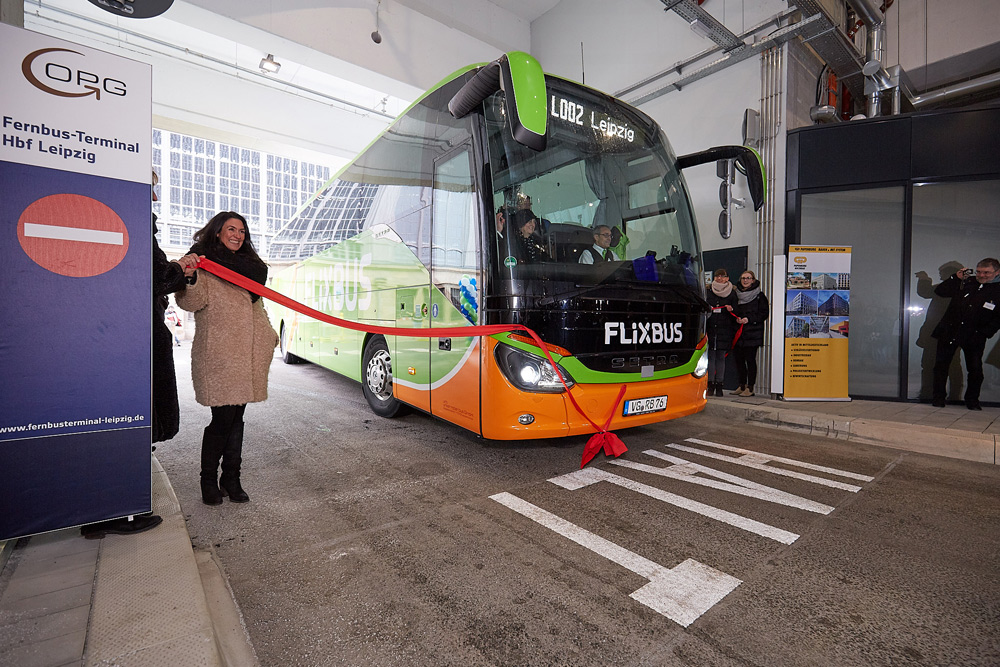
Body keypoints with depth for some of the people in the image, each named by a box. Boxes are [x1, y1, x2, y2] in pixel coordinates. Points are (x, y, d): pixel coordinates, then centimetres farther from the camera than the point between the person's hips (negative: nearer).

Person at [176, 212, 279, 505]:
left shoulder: (249, 263, 19)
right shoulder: (203, 261, -1)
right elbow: (192, 302, -14)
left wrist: (269, 337, 13)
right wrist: (189, 279, -30)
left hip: (248, 353, 6)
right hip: (218, 353, -5)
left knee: (236, 417, 10)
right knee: (223, 418, -4)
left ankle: (231, 478, 19)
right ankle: (209, 480, 15)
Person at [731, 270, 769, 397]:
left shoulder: (759, 296, 0)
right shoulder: (737, 294, 14)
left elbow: (764, 313, -4)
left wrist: (749, 319, -14)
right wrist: (736, 318, -1)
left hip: (752, 332, -5)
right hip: (738, 333, 5)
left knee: (750, 359, -4)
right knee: (739, 359, 5)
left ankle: (750, 388, 3)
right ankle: (742, 385, 17)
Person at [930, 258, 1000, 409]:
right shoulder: (966, 282, 5)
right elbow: (939, 291, 9)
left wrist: (984, 333, -9)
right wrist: (956, 278, -2)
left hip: (975, 337, -1)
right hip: (949, 332, 1)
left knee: (975, 369, 4)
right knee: (941, 364, 2)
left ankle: (972, 400, 21)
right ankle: (938, 397, 13)